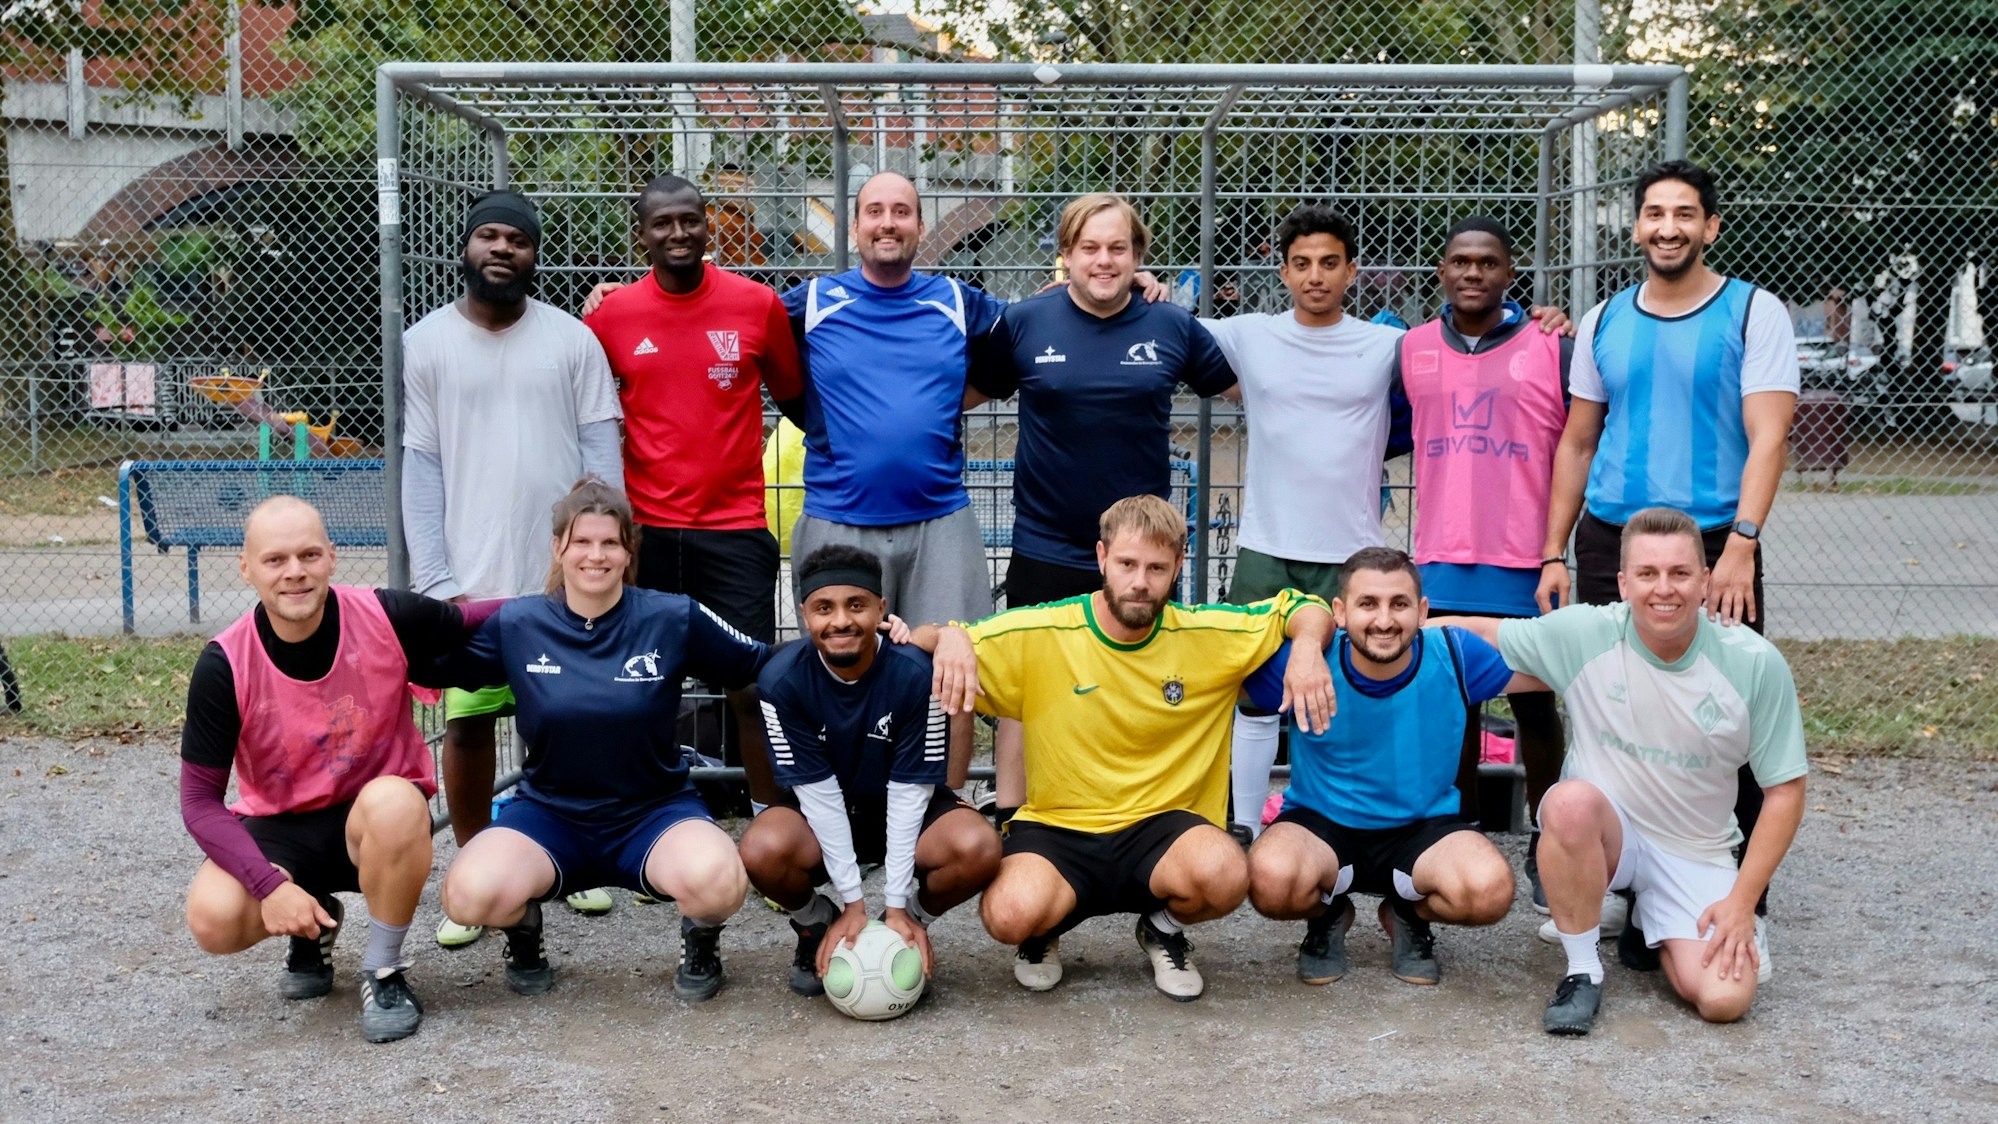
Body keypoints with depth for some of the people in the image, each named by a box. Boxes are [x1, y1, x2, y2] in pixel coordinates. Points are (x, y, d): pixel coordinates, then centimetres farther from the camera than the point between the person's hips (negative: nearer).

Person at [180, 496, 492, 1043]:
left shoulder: (390, 619, -18)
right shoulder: (224, 665, -16)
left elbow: (485, 622, 1)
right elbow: (200, 798, -12)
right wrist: (271, 886, -24)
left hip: (379, 817, -1)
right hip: (278, 828, 1)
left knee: (393, 803, -37)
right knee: (214, 917, -28)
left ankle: (385, 973, -11)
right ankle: (314, 927, 11)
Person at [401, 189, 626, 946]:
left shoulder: (572, 339, 3)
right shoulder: (426, 344, 3)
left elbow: (602, 455, 3)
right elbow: (420, 468, 1)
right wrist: (433, 580, -6)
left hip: (566, 573, 1)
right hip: (471, 578, 0)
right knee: (467, 724, 2)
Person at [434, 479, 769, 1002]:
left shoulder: (675, 619, -7)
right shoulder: (516, 625, -3)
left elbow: (763, 667, 3)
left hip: (655, 813, -1)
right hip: (550, 814, 1)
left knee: (715, 879, -36)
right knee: (469, 893, -30)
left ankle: (701, 939, 3)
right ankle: (524, 925, 9)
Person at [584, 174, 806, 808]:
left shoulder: (758, 305, 0)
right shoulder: (611, 316, 2)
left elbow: (795, 398, 12)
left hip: (735, 527, -1)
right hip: (647, 531, 1)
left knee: (752, 685, -1)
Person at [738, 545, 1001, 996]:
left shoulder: (915, 673, -24)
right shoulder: (781, 679, -21)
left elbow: (909, 790, -20)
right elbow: (819, 792, -19)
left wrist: (898, 906, -20)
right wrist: (853, 903, -19)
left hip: (906, 810, 0)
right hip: (821, 814, 0)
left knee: (978, 848, -31)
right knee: (762, 850, -33)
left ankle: (912, 921, 3)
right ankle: (818, 926, 3)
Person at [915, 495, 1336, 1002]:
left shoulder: (1206, 634, -3)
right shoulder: (1038, 634, -8)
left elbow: (1306, 609, 9)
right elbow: (916, 643, -2)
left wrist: (1307, 646, -14)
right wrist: (949, 638, -26)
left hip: (1161, 825, 1)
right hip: (1055, 828, -1)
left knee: (1224, 874, -33)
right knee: (1011, 914, -33)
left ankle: (1163, 926, 6)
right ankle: (1045, 930, 9)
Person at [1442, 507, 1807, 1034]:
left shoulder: (1756, 664, -13)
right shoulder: (1582, 634, -14)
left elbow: (1784, 791, -5)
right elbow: (1477, 633, -1)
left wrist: (1742, 902, -9)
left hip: (1696, 855, 1)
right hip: (1603, 832, -1)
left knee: (1724, 1000, -20)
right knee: (1573, 802, -37)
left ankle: (1648, 922, 16)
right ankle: (1582, 970, -14)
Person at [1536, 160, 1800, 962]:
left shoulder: (1754, 314, 0)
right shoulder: (1605, 321, 11)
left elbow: (1767, 438, -9)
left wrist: (1740, 547, -20)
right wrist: (1554, 553, 9)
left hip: (1714, 543, -4)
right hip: (1608, 542, 4)